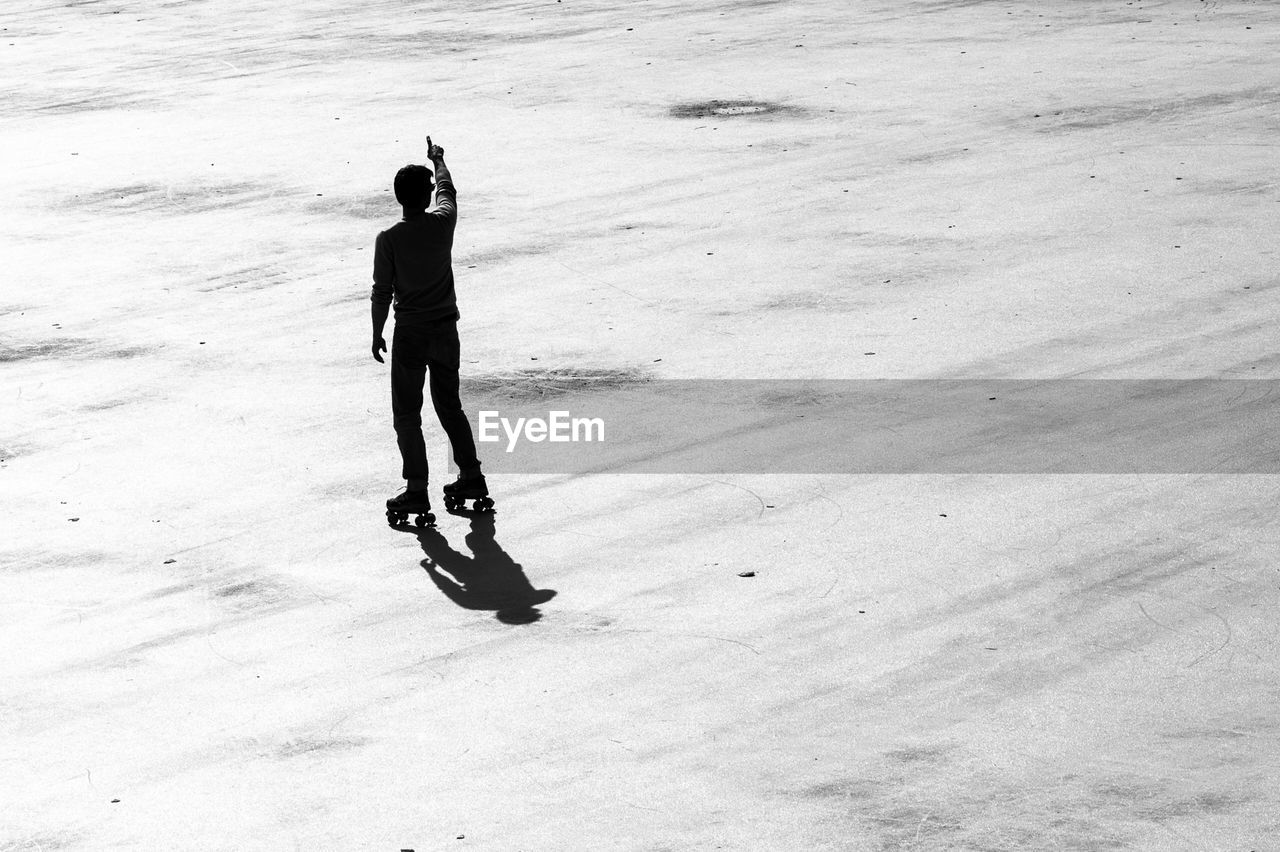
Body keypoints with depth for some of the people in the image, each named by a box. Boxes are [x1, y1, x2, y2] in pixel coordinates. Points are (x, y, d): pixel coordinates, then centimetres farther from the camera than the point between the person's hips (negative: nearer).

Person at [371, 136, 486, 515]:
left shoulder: (388, 239, -14)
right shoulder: (443, 223, -6)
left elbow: (382, 292, -9)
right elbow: (447, 190, 17)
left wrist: (377, 334, 3)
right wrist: (438, 160, 35)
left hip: (410, 334, -4)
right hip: (445, 330, 4)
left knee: (407, 413, 4)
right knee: (450, 405, 18)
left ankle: (417, 490, 0)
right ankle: (471, 477, 21)